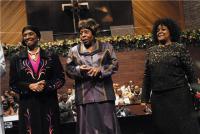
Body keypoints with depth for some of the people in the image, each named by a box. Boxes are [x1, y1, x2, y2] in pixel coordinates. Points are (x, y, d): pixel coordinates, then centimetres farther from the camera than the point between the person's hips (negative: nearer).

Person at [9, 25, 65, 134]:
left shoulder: (51, 56, 6)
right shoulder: (16, 58, 8)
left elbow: (61, 78, 3)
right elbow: (13, 83, 5)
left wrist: (46, 85, -14)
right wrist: (29, 86, -12)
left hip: (49, 103, 0)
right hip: (27, 104, 0)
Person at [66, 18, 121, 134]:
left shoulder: (106, 47, 8)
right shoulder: (74, 51, 10)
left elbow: (115, 64, 1)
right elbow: (69, 69, 7)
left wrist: (100, 69, -15)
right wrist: (79, 69, -14)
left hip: (104, 95, 0)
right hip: (85, 96, 1)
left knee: (107, 125, 2)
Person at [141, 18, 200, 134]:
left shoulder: (180, 48, 0)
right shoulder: (151, 51, 10)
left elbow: (190, 72, -1)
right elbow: (147, 76, 11)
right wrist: (145, 98, 9)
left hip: (179, 95, -3)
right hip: (158, 98, 3)